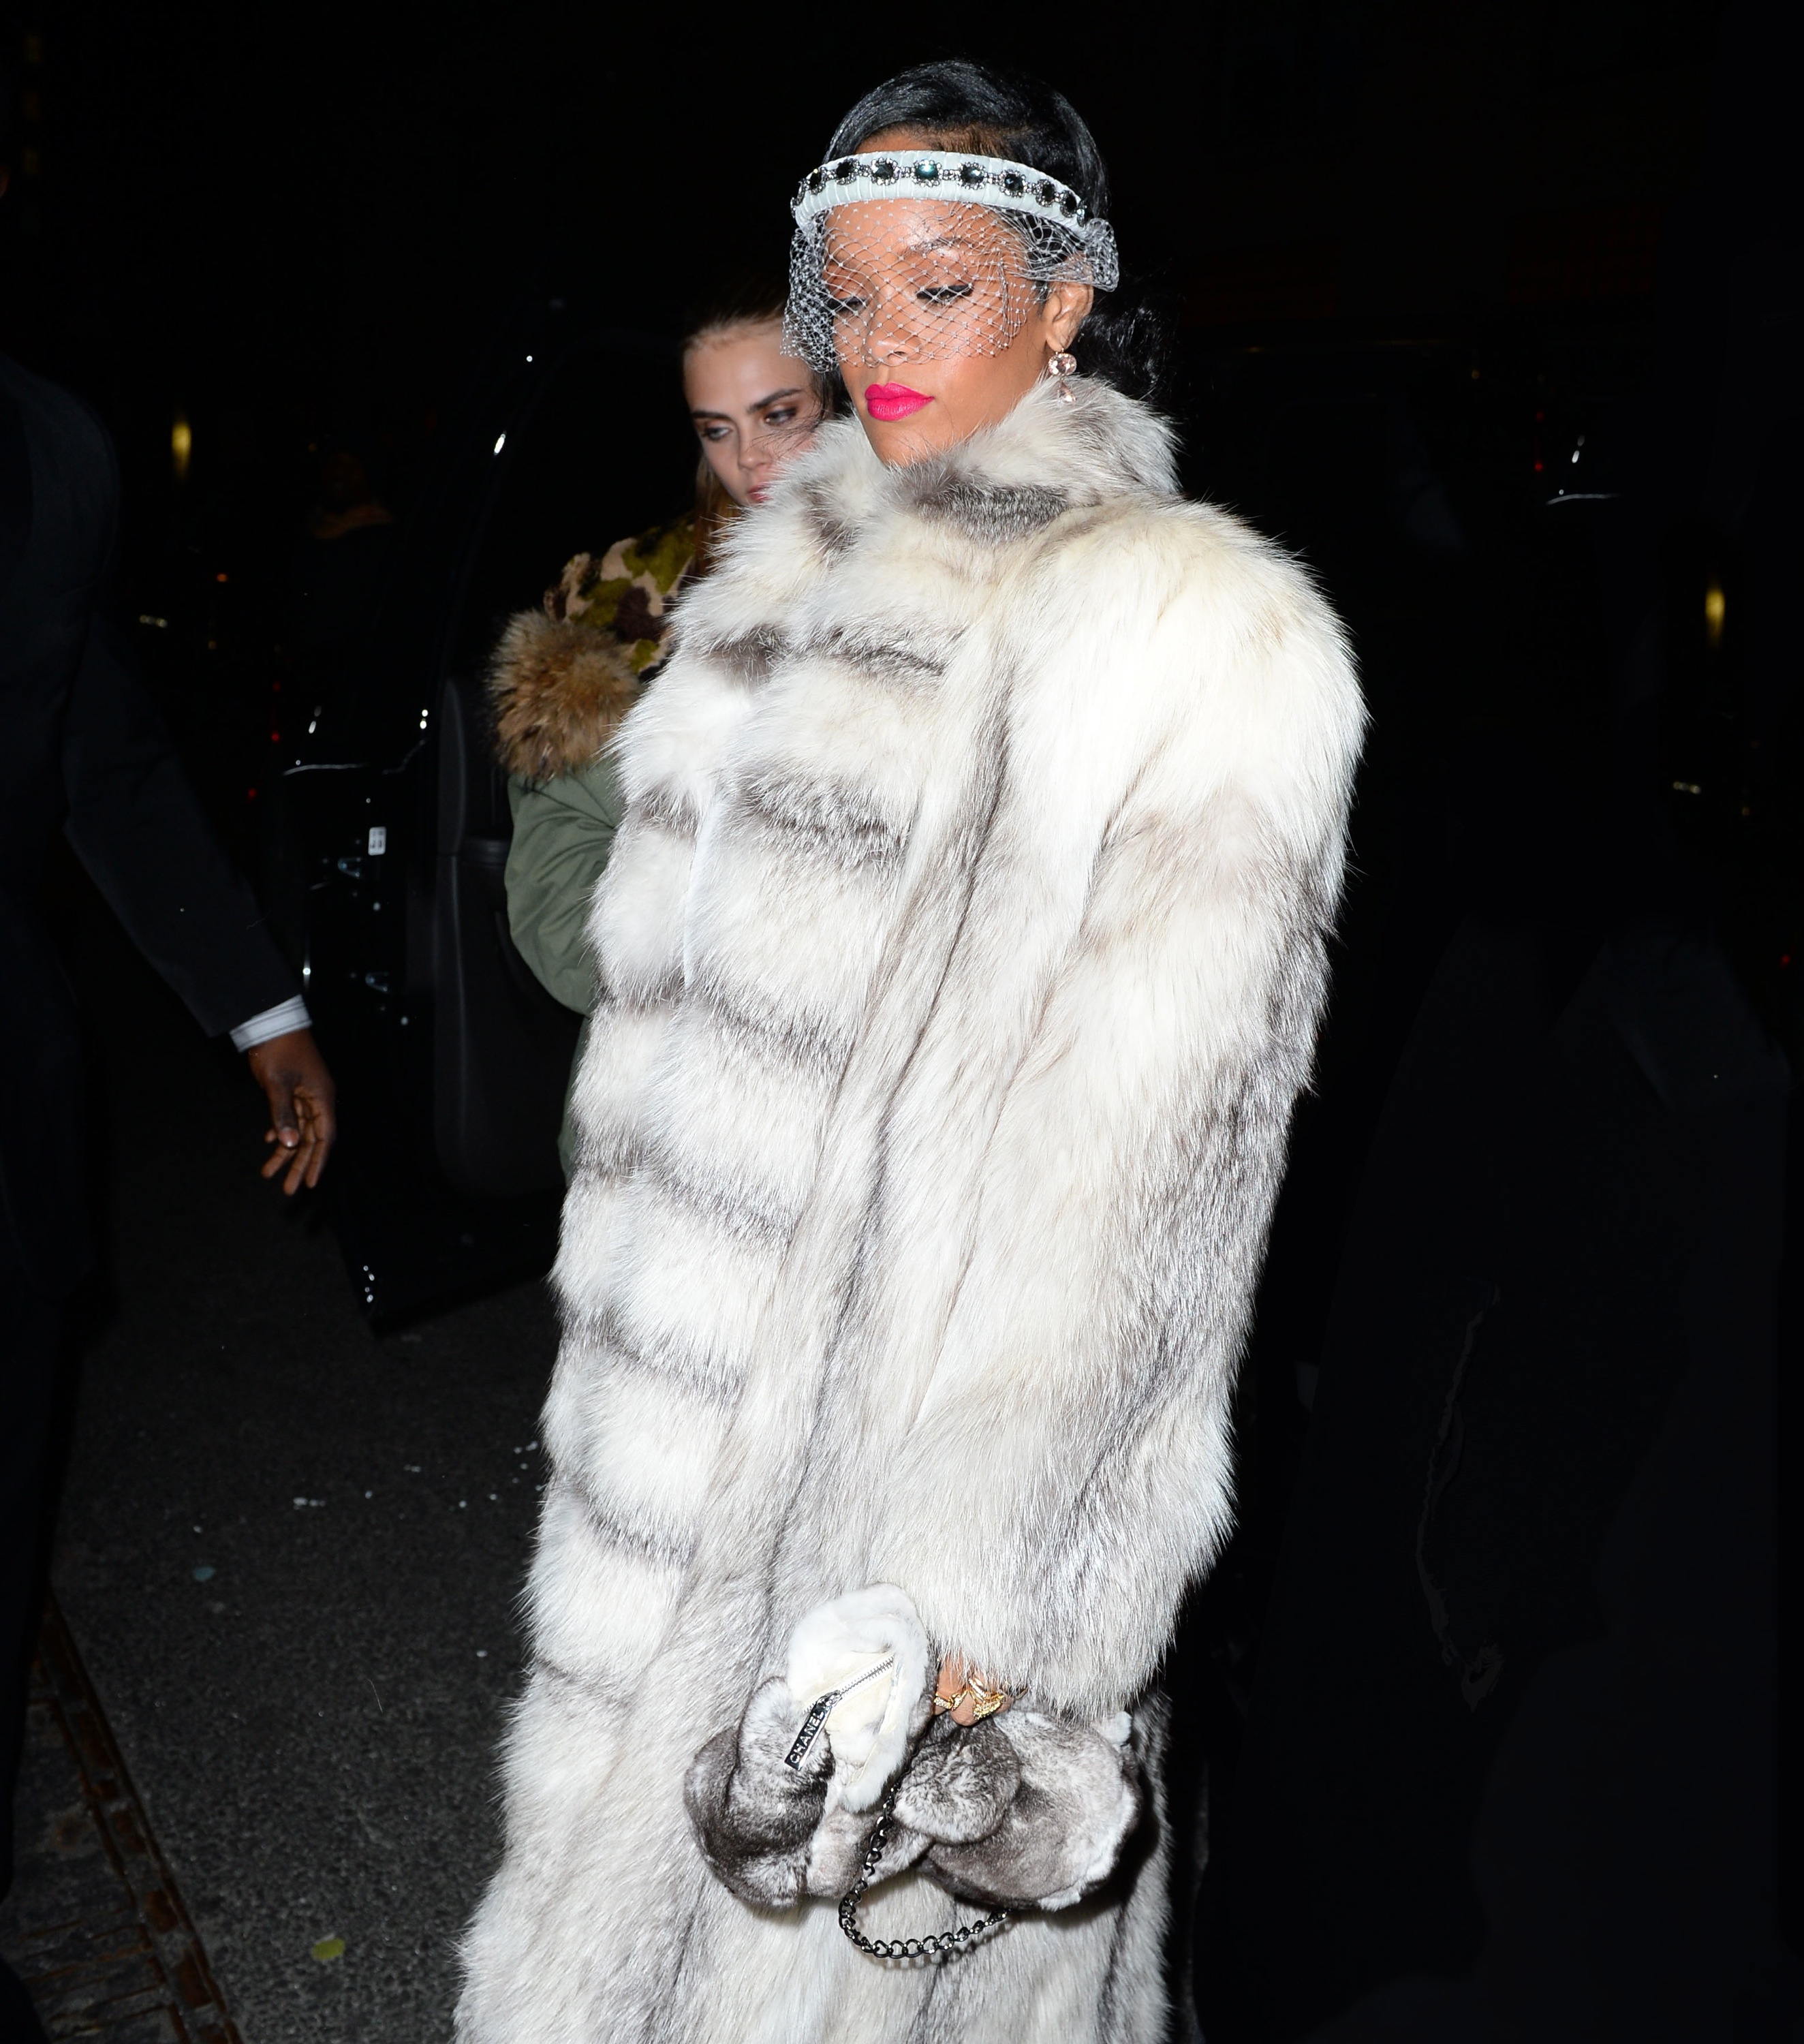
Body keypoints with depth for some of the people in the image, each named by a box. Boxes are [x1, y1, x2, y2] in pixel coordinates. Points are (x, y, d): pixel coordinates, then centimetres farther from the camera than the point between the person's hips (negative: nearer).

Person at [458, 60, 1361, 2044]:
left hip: (922, 1454, -7)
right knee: (642, 1871, 22)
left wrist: (969, 1611, -19)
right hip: (716, 1417, 7)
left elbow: (1137, 1172, -20)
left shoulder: (1187, 628, -15)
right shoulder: (813, 580, 10)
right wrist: (631, 1370, 16)